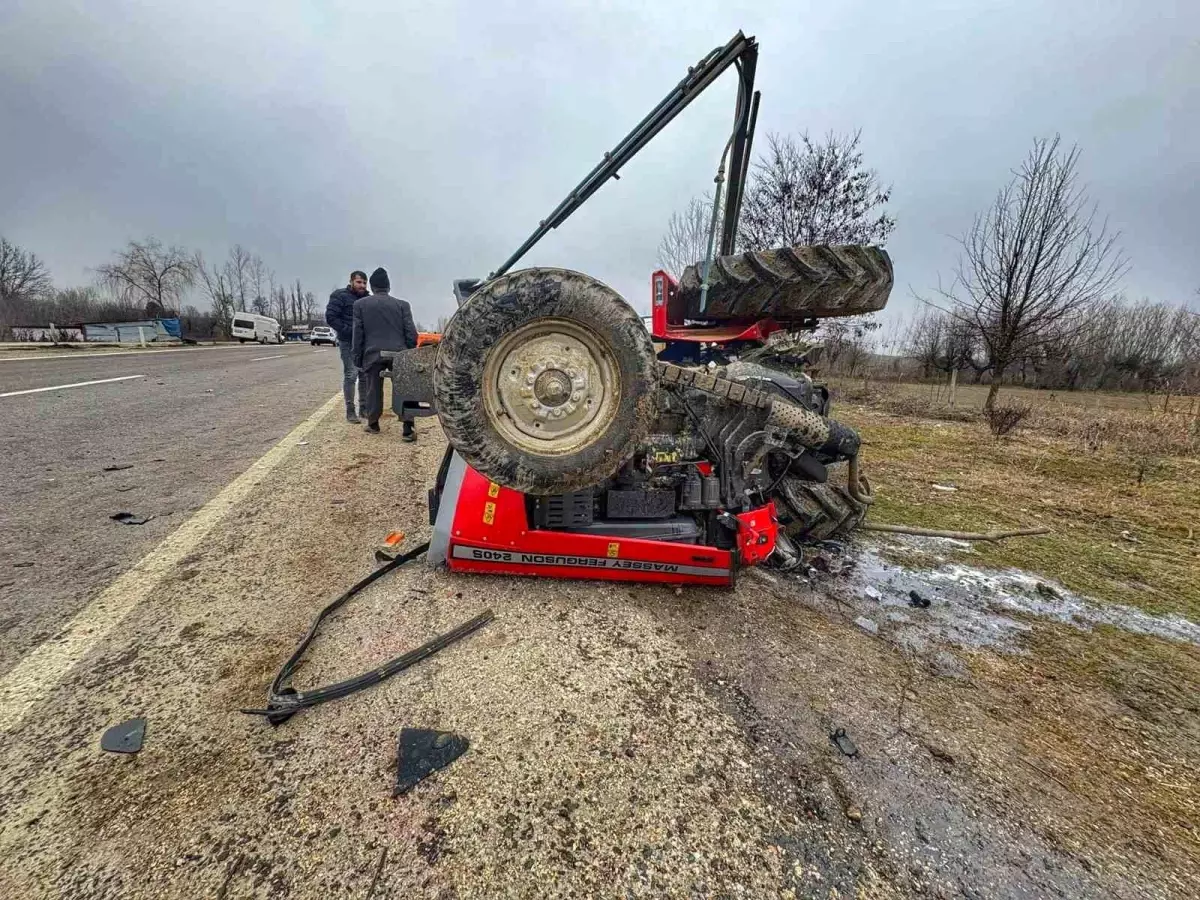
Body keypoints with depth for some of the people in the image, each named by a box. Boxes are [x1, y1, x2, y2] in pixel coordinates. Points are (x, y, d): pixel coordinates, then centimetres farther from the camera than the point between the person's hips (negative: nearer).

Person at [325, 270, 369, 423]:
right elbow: (330, 317, -9)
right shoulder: (340, 296, -3)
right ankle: (350, 411, -4)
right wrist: (349, 331, -17)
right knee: (351, 375, -9)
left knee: (365, 375, 7)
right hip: (348, 342, -6)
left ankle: (364, 407, 17)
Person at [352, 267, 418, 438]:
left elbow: (358, 334, 5)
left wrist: (357, 357, 11)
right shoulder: (402, 304, 4)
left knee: (374, 390, 12)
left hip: (373, 354, 1)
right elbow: (411, 333, 1)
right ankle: (408, 430, -1)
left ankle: (373, 424, 25)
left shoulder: (360, 304, 5)